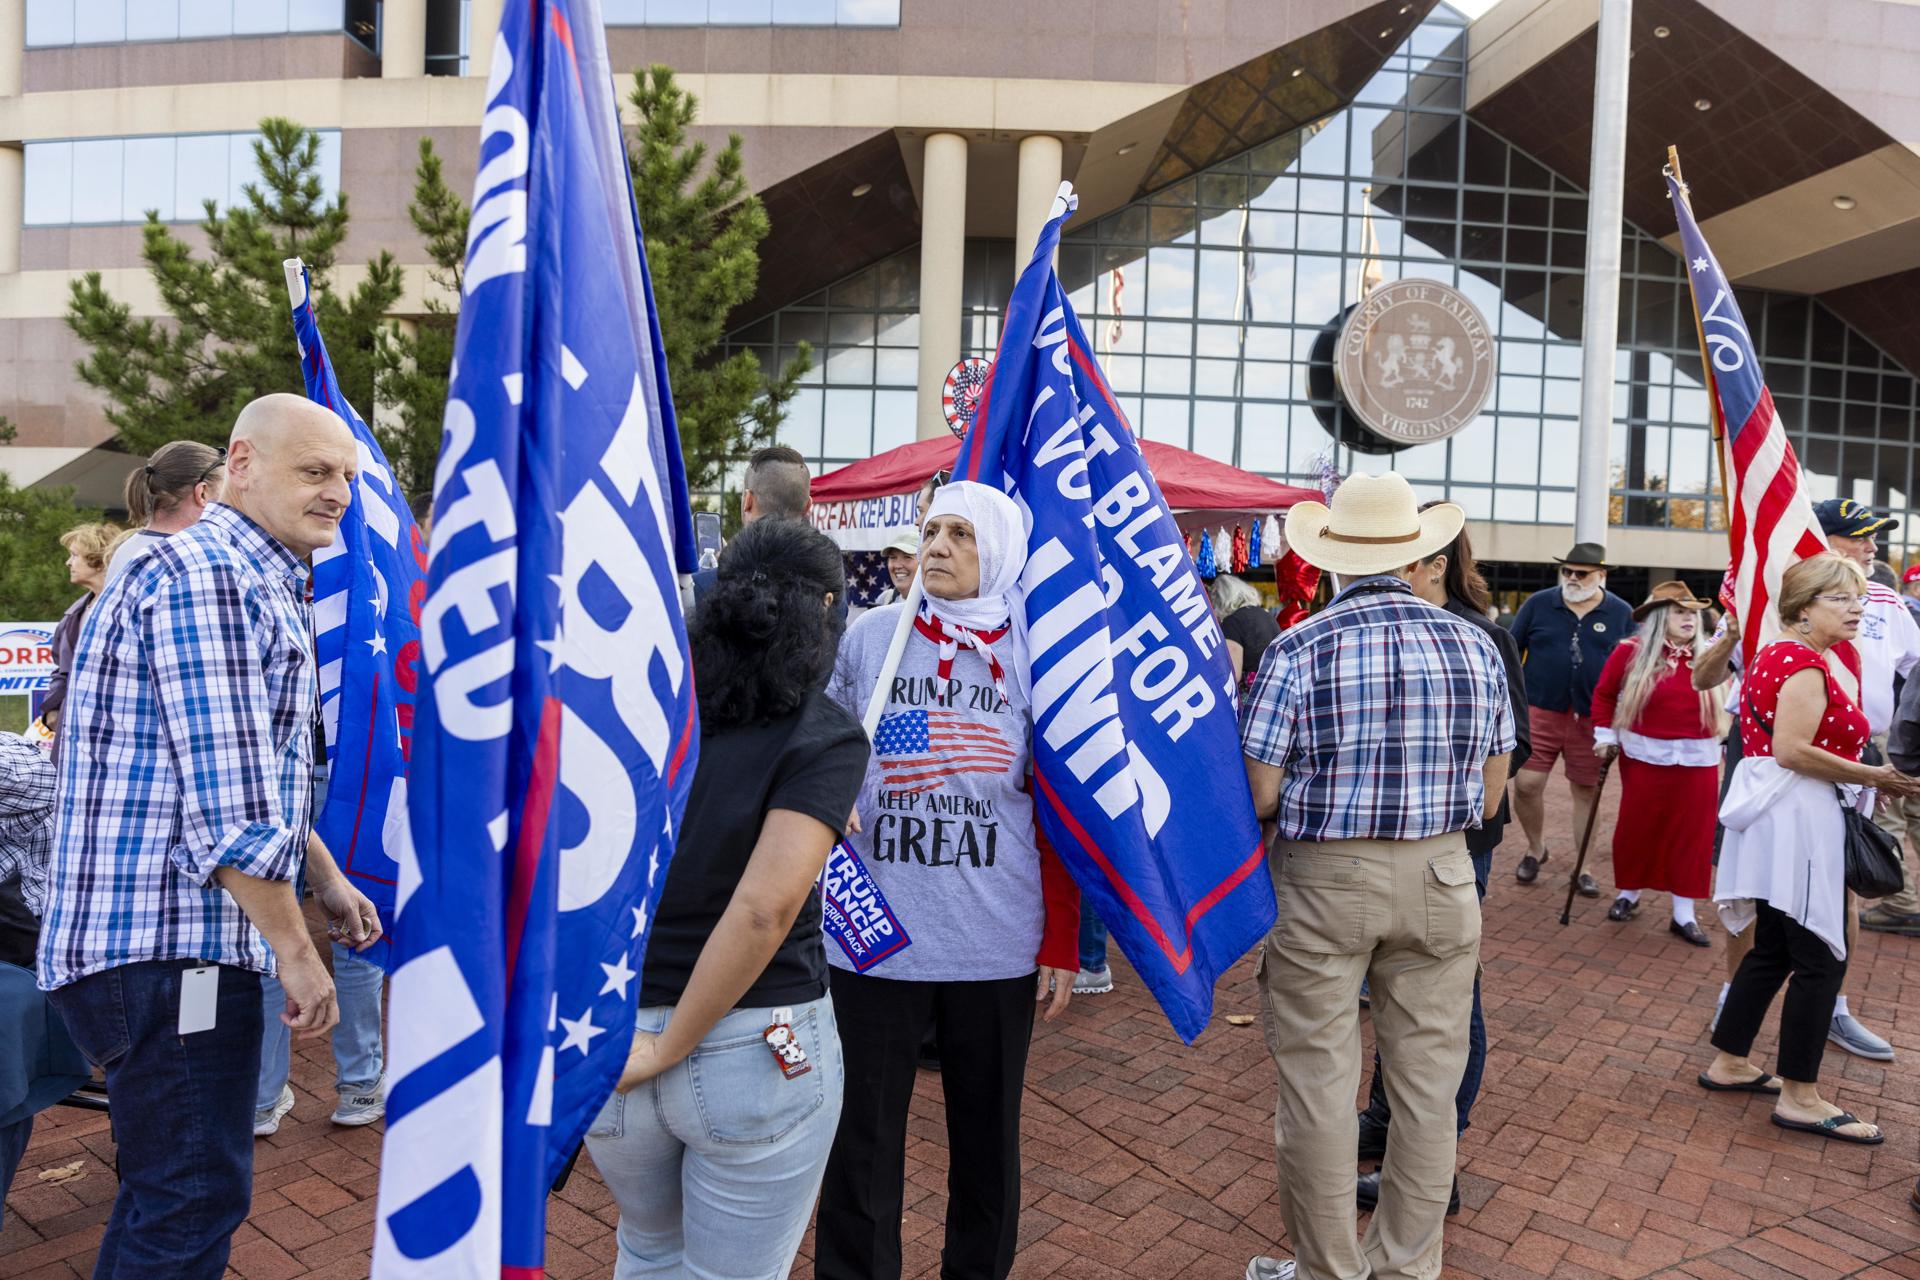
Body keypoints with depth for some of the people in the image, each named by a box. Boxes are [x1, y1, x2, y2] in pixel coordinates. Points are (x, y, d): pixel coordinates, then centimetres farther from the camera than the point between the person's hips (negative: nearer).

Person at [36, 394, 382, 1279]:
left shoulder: (261, 586, 17)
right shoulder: (207, 577, -17)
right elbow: (227, 812, -23)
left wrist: (324, 882, 18)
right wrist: (295, 951, -16)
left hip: (177, 940, 11)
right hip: (165, 947, -11)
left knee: (167, 1190, 22)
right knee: (196, 1199, -1)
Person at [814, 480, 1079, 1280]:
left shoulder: (1032, 655, 0)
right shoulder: (869, 636, 0)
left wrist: (1061, 944, 1)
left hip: (998, 945, 1)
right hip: (875, 937, 0)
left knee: (988, 1137, 16)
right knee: (862, 1142, 9)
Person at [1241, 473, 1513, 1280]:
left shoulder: (1298, 649, -12)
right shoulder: (1474, 645, 0)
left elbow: (1259, 796, -11)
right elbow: (1491, 793, 6)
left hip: (1322, 880, -3)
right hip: (1440, 881, 4)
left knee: (1318, 1083, 9)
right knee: (1427, 1084, 14)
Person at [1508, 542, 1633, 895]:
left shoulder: (1622, 614, 2)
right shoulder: (1538, 604, 1)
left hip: (1593, 719, 0)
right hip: (1540, 711, 0)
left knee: (1587, 792, 8)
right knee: (1526, 785, -4)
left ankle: (1583, 866, 22)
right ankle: (1536, 847, 23)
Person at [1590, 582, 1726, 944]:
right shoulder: (1631, 652, -5)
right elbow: (1604, 694, 4)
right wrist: (1605, 736, 2)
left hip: (1697, 761, 2)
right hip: (1645, 757, -2)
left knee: (1691, 834, 5)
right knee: (1637, 829, 8)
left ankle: (1684, 914, 14)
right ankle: (1628, 894, 28)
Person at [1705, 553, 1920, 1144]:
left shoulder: (1778, 655, 16)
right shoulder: (1806, 664, -15)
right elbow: (1792, 749, -23)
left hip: (1780, 816, 11)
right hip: (1799, 816, -11)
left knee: (1773, 949, 16)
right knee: (1821, 959, -4)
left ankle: (1729, 1063, 25)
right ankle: (1799, 1098, 3)